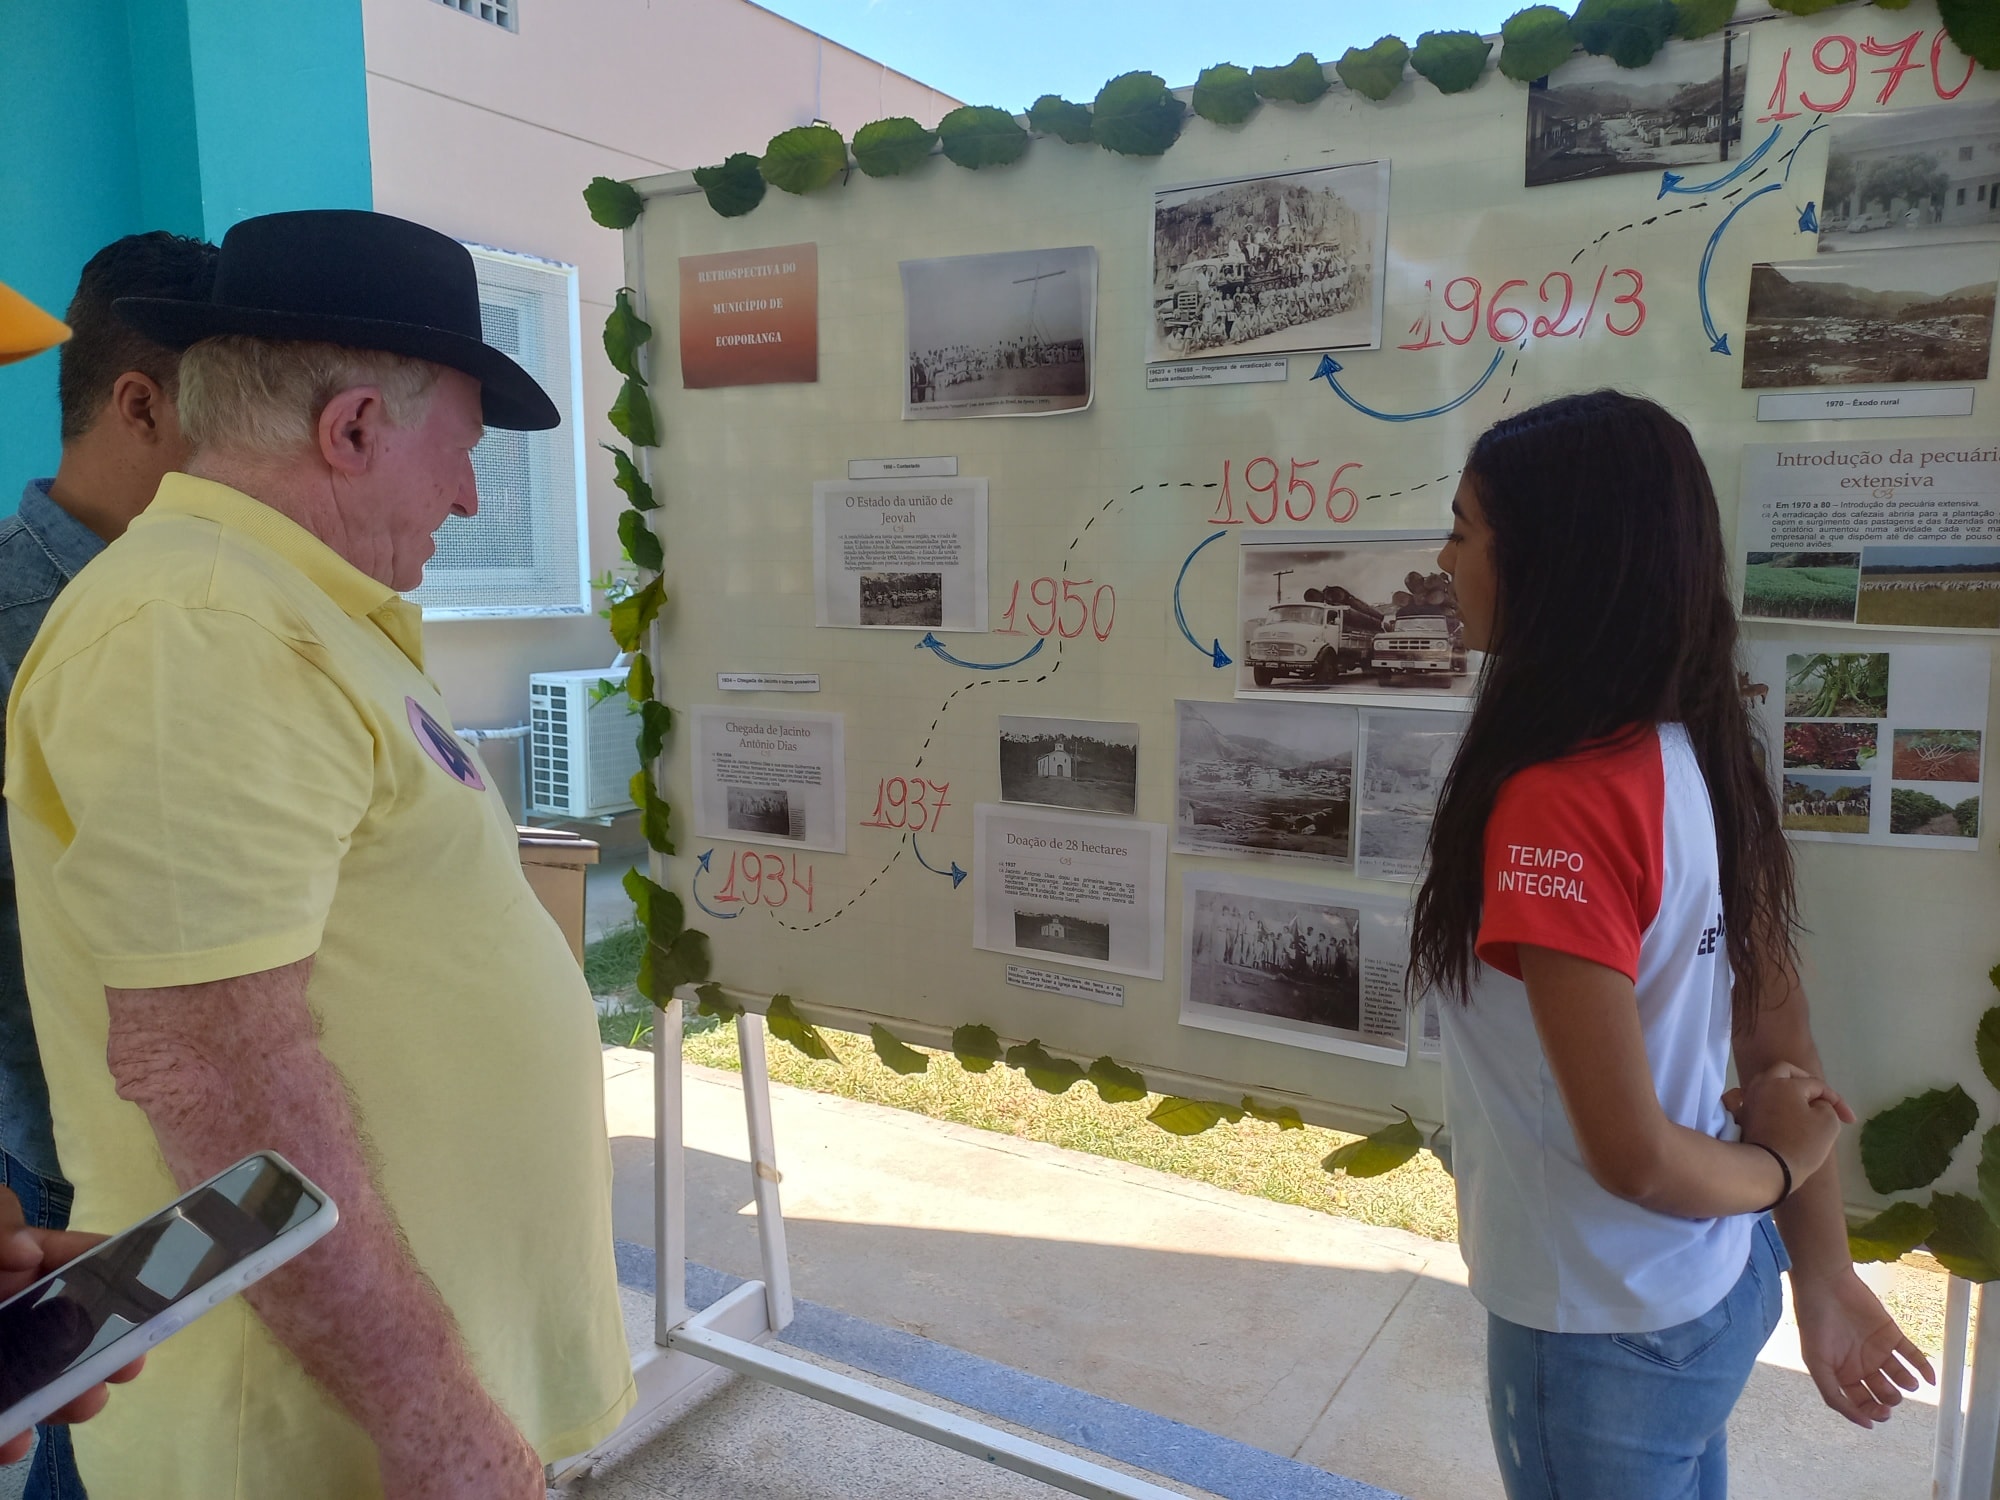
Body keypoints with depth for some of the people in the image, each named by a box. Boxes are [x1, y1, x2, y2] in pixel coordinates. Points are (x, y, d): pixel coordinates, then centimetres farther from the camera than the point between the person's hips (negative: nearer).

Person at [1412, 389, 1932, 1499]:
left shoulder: (1556, 804, -30)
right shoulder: (1697, 754, -5)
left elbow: (1634, 1157, -26)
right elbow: (1779, 1037, 1)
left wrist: (1769, 1169, -6)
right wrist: (1824, 1270, 8)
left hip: (1607, 1335, -7)